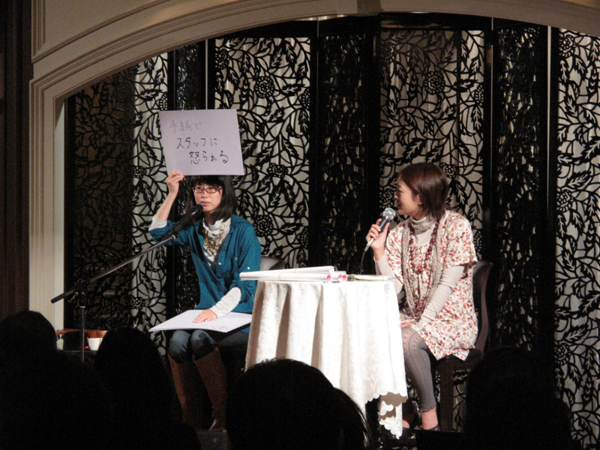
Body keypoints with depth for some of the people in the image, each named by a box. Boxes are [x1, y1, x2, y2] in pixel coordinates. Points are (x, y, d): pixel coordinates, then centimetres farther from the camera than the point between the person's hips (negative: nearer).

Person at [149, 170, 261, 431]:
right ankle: (189, 416, -17)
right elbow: (158, 232, 4)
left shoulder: (243, 231, -5)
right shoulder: (195, 230, 12)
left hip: (240, 316, -5)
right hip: (207, 313, 5)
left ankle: (223, 415, -24)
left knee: (200, 339, -33)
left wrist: (217, 311, -26)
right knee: (177, 342, -27)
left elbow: (245, 284, -12)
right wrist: (171, 195, -6)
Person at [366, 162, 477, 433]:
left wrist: (420, 323, -23)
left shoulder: (456, 226, -9)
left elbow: (447, 284, -16)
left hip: (452, 320, -6)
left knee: (408, 339, -35)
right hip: (413, 316, 6)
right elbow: (393, 288, 1)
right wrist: (379, 251, -10)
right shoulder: (400, 233, 9)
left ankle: (429, 415, -18)